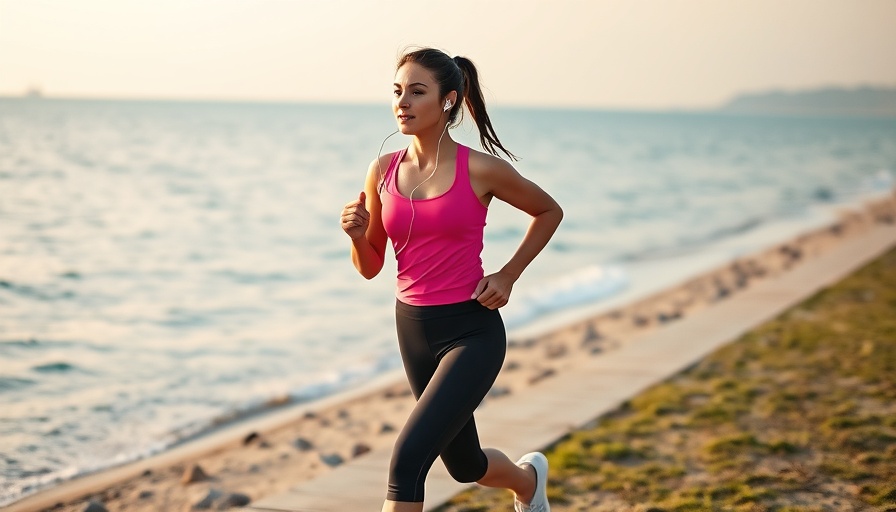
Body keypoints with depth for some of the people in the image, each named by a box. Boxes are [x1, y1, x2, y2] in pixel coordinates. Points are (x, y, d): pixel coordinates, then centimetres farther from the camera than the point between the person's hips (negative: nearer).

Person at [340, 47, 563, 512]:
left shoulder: (480, 169, -11)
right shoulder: (382, 171, 0)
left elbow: (549, 212, 7)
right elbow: (371, 267, 8)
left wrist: (508, 275, -2)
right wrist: (357, 234, -12)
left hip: (471, 331, -5)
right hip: (413, 330, 5)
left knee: (407, 459, -21)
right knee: (465, 464, 23)